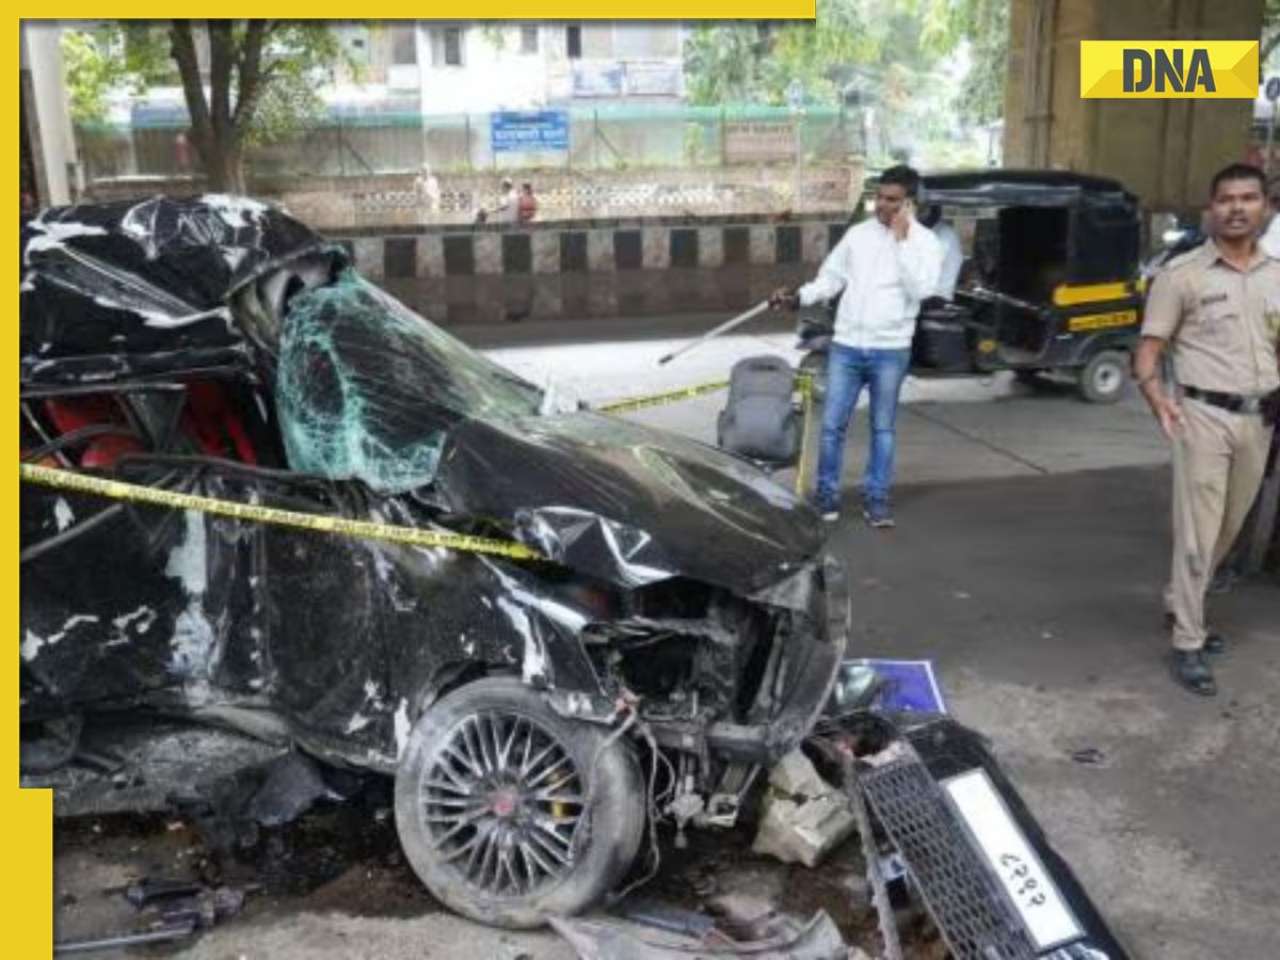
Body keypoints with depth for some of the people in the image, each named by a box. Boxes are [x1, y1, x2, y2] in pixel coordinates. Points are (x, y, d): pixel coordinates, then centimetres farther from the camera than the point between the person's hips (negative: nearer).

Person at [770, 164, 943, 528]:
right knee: (832, 424, 3)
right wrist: (798, 297, -5)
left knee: (883, 428, 8)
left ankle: (876, 499, 18)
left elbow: (920, 289, -17)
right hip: (846, 345, 2)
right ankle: (827, 494, 14)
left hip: (890, 350, -2)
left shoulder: (925, 242, -2)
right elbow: (831, 277, 11)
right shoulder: (858, 233, 7)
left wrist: (902, 239, -16)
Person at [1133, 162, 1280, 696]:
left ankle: (1179, 606, 36)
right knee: (1198, 533, -4)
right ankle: (1187, 645, 4)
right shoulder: (1182, 274, -5)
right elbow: (1148, 349, -7)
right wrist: (1156, 397, -25)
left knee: (1227, 530, 16)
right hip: (1205, 416, -5)